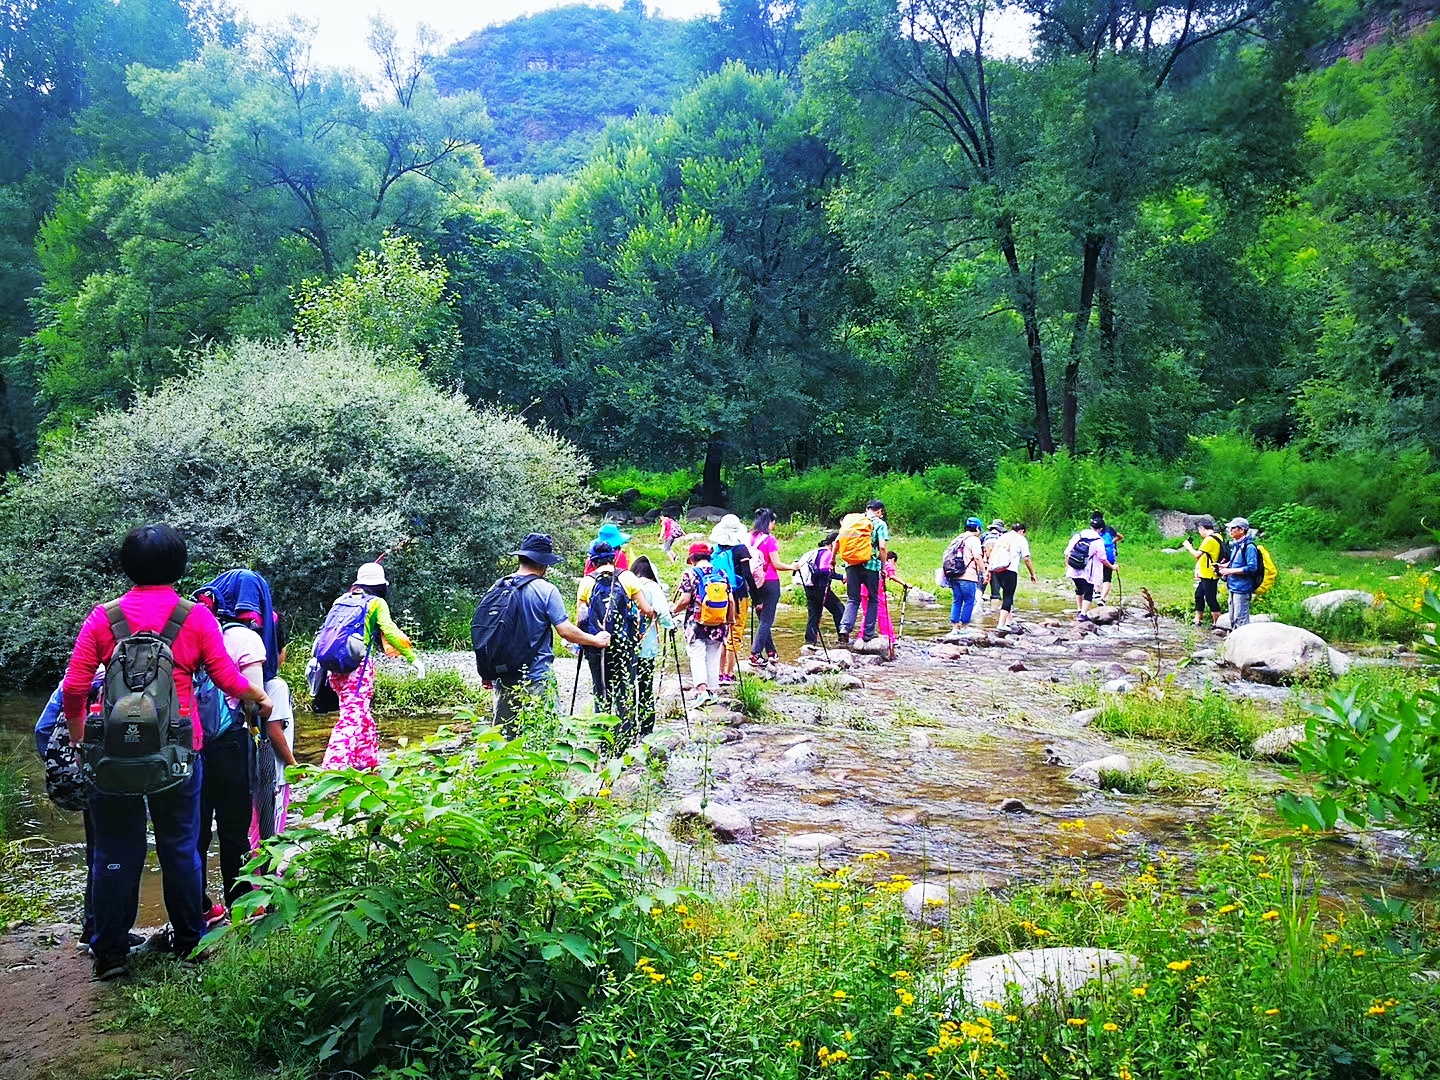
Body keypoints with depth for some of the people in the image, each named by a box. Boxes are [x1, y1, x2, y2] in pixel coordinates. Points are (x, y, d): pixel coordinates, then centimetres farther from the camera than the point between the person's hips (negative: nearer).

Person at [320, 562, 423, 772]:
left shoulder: (342, 600, 18)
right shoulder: (376, 603, 2)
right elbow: (390, 632, -8)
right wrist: (413, 657, -7)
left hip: (334, 668, 7)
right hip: (358, 666, -7)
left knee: (363, 716, 20)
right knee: (352, 719, -11)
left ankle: (368, 762, 27)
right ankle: (332, 766, -25)